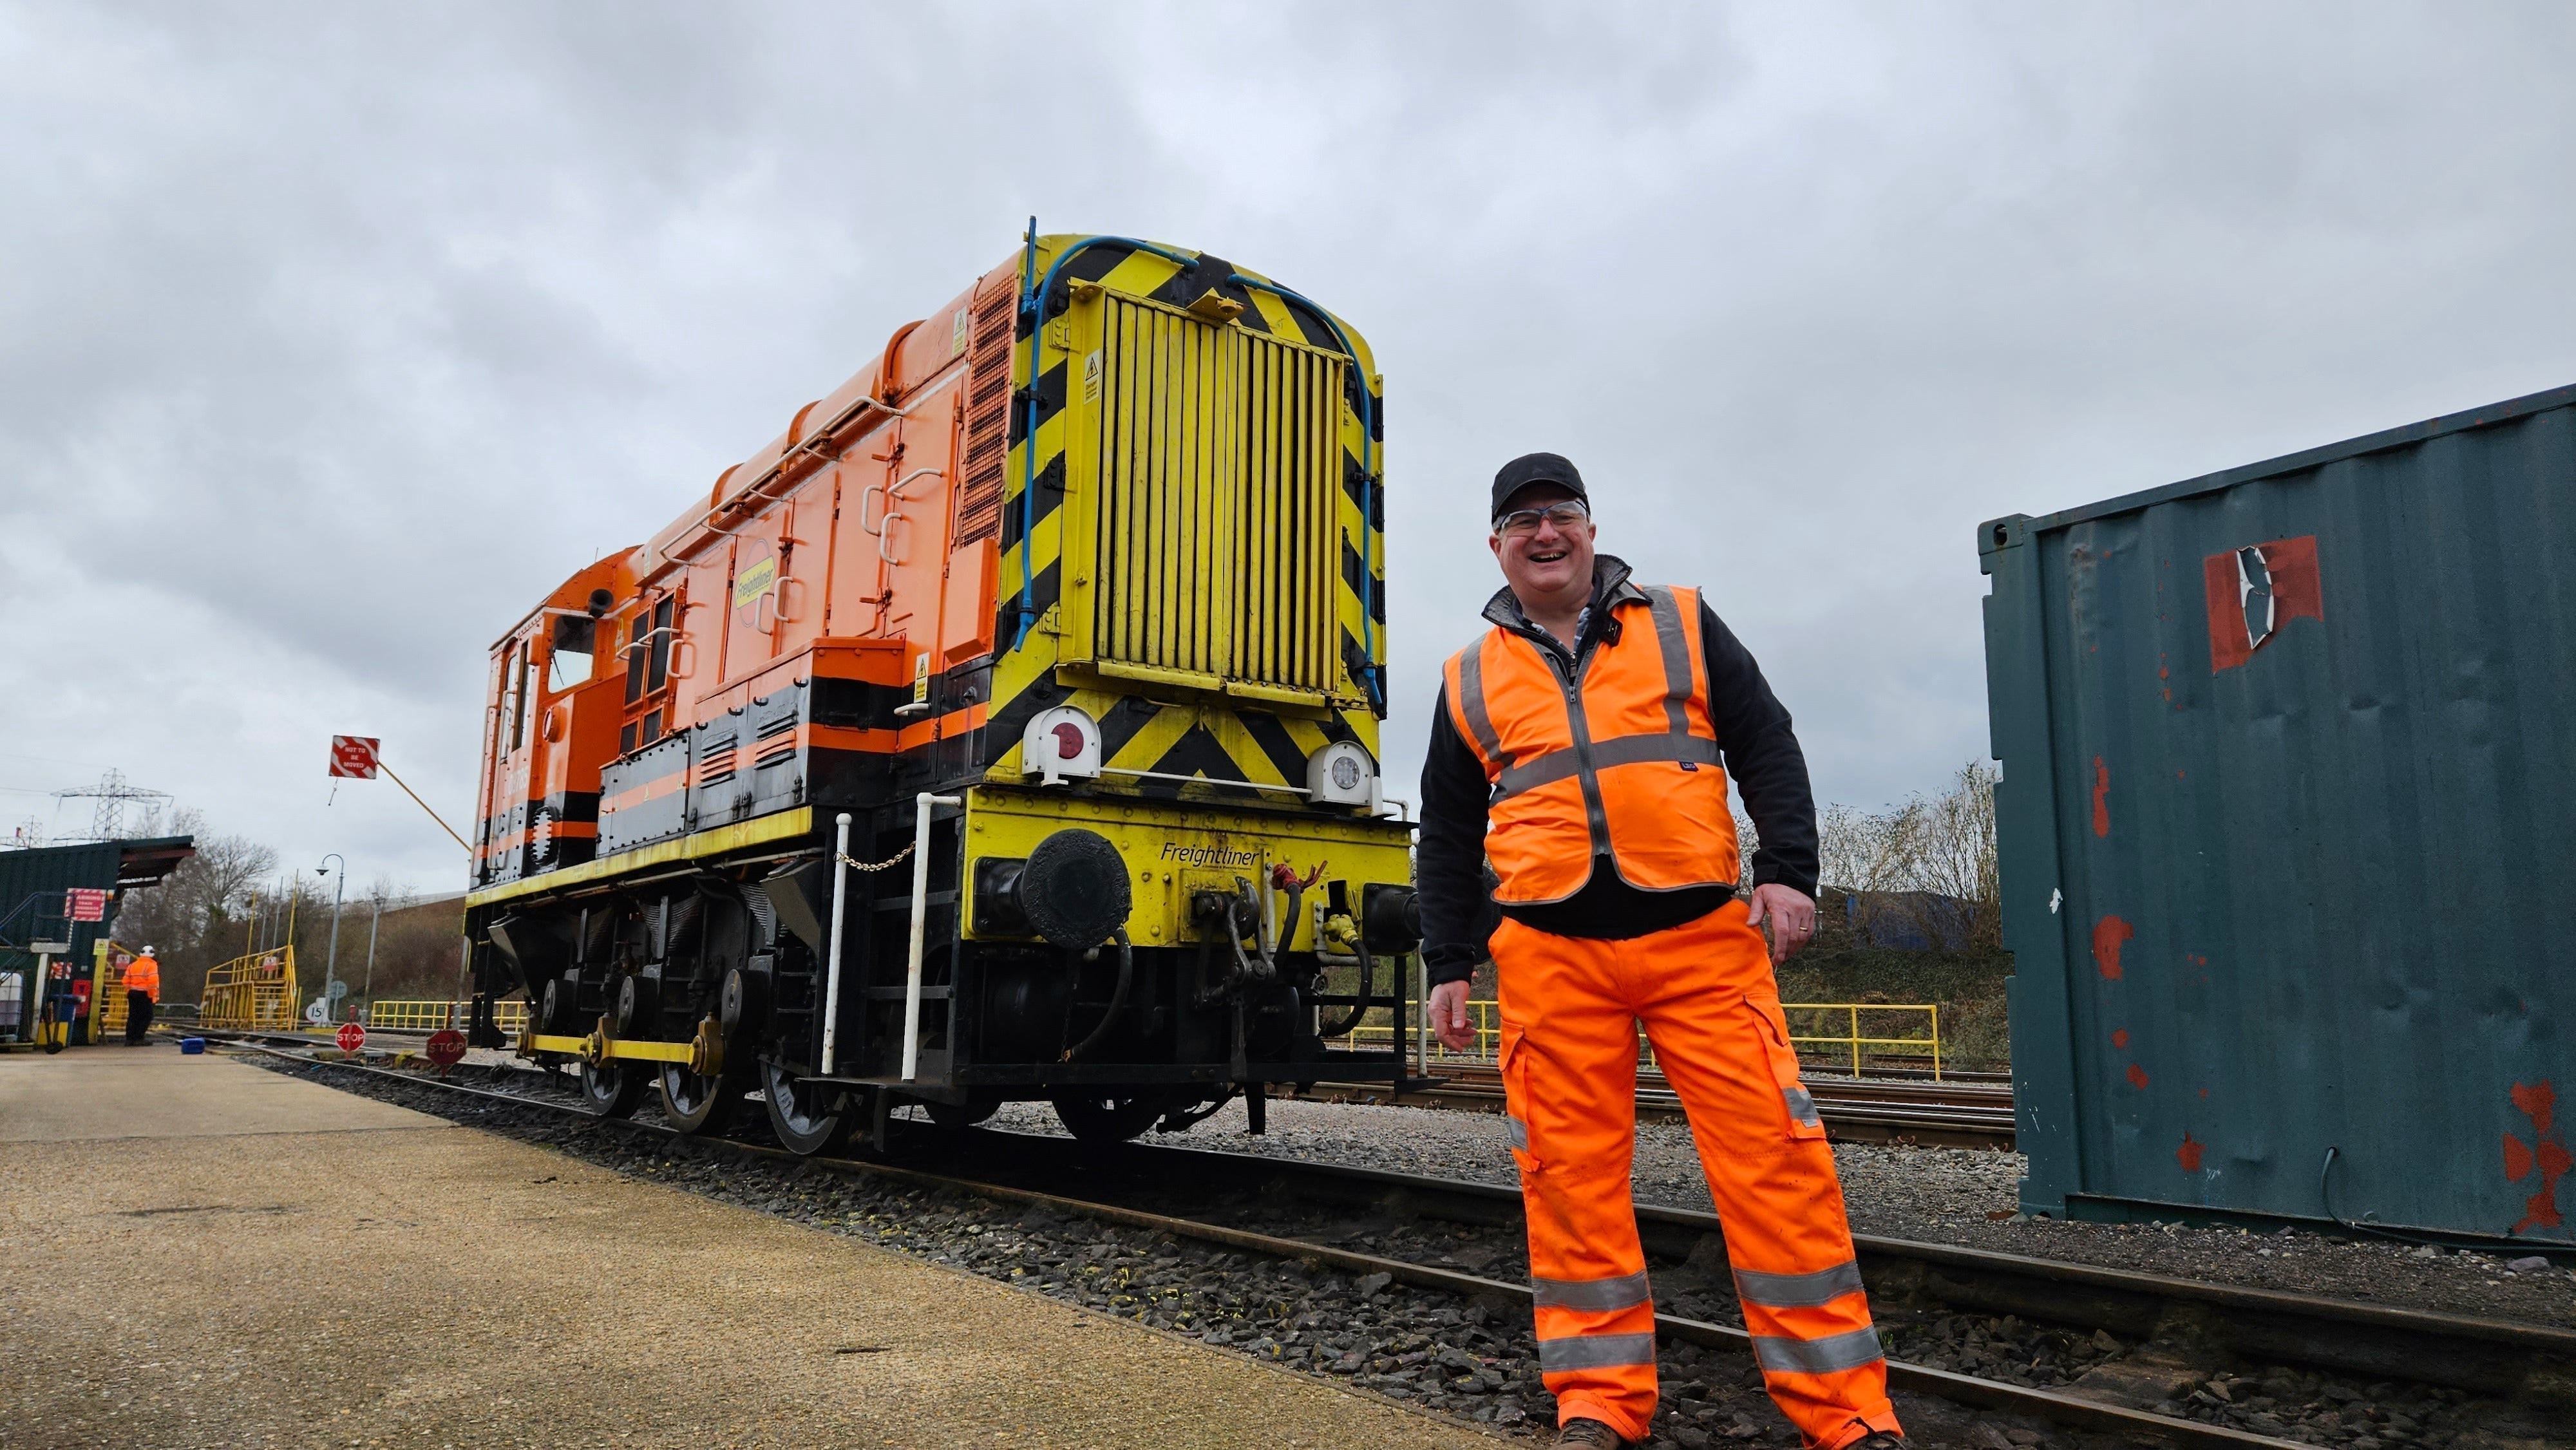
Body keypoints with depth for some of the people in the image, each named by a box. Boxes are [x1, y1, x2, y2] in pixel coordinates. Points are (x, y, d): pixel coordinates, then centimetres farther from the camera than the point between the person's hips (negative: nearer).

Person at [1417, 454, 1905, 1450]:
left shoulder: (1682, 625, 12)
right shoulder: (1470, 681, 14)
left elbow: (1766, 745, 8)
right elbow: (1448, 836, 16)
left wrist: (1788, 870, -5)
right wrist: (1448, 965, 11)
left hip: (1704, 938, -1)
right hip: (1550, 959, 1)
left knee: (1773, 1157, -4)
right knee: (1571, 1174, 2)